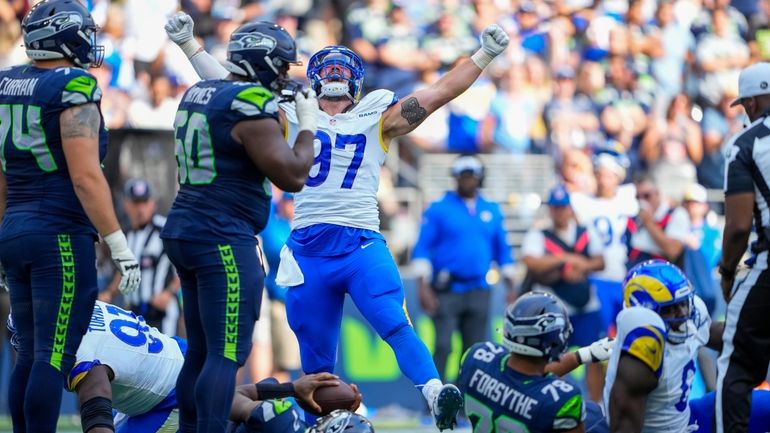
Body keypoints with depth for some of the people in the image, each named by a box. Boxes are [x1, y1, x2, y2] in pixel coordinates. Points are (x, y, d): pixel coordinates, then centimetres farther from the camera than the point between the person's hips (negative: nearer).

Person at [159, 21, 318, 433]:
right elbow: (292, 177, -14)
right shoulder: (251, 106, -14)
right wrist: (307, 125, 1)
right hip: (222, 240, -10)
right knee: (227, 354, -9)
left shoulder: (197, 95, 13)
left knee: (201, 350, 14)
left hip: (184, 229, 10)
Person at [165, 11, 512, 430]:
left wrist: (483, 56, 6)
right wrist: (188, 44, 14)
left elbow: (436, 94, 10)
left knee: (395, 325, -22)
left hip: (361, 244, -2)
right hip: (308, 249, 2)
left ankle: (436, 395, -34)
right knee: (315, 353, 7)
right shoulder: (292, 117, 14)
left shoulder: (377, 118, 13)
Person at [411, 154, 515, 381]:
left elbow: (502, 251, 18)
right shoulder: (439, 209, 0)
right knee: (443, 347, -14)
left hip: (479, 292, 4)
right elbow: (422, 250, -4)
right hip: (447, 292, -4)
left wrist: (510, 288, 12)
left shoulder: (492, 211, 12)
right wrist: (423, 287, -14)